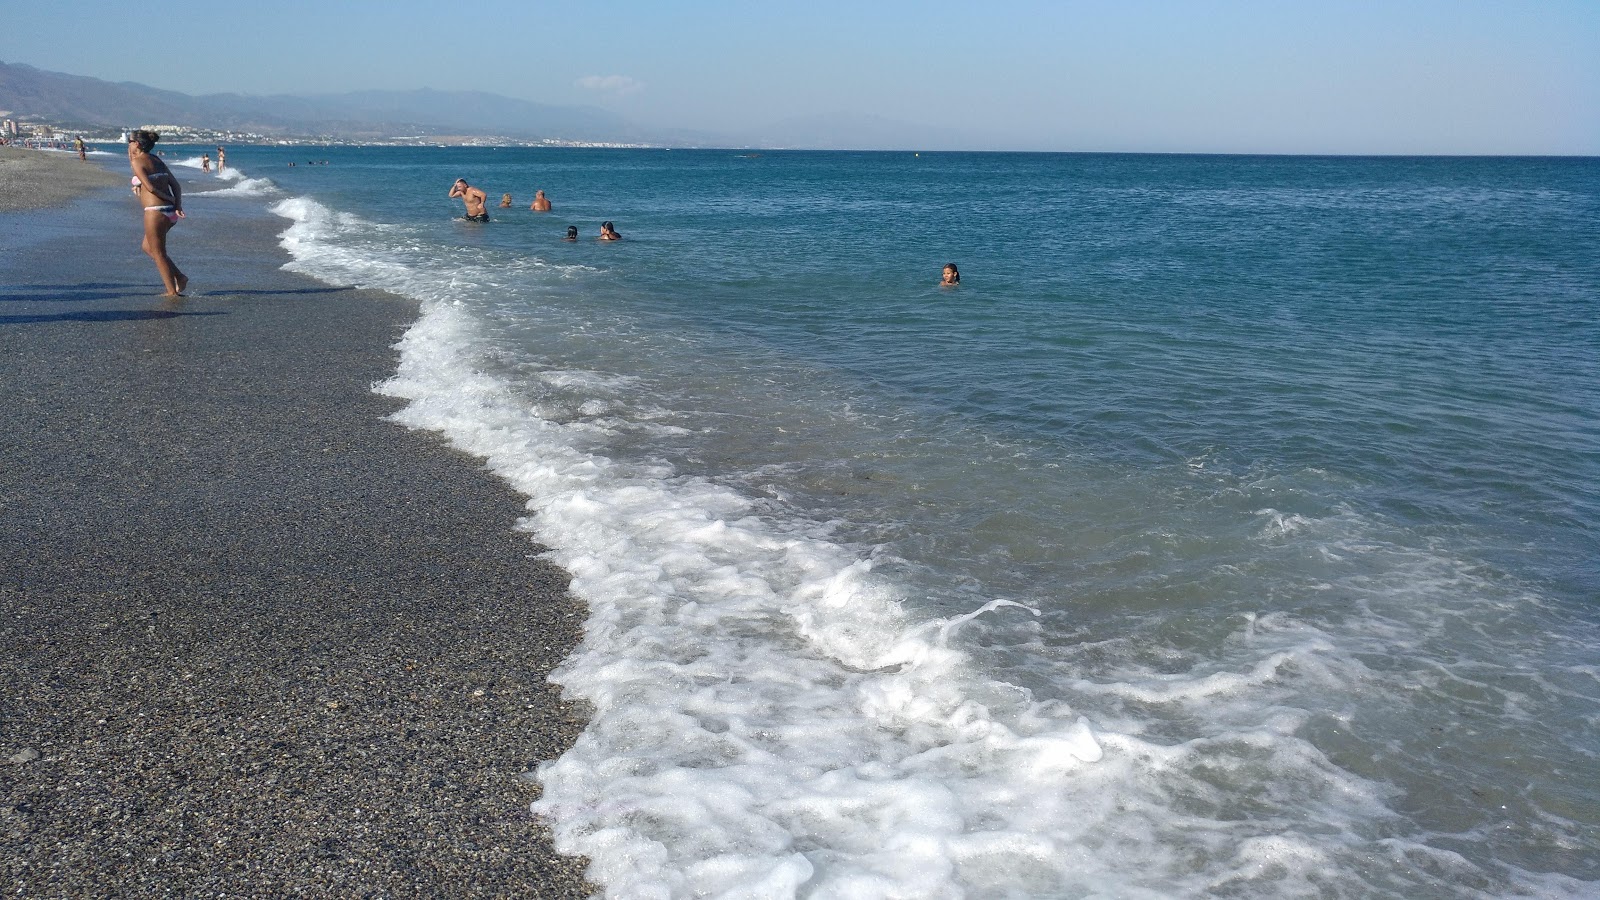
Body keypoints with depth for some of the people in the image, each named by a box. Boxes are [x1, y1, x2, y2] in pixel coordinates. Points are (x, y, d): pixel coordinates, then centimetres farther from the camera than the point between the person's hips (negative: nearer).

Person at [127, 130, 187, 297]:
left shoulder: (137, 161, -6)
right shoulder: (157, 160, 16)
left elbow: (150, 187, -16)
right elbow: (176, 185, 10)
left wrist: (170, 199, -2)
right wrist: (178, 205, 0)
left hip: (155, 211, -8)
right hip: (170, 212, 8)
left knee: (158, 253, 3)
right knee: (147, 246, 23)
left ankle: (172, 292, 5)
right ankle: (180, 277, 14)